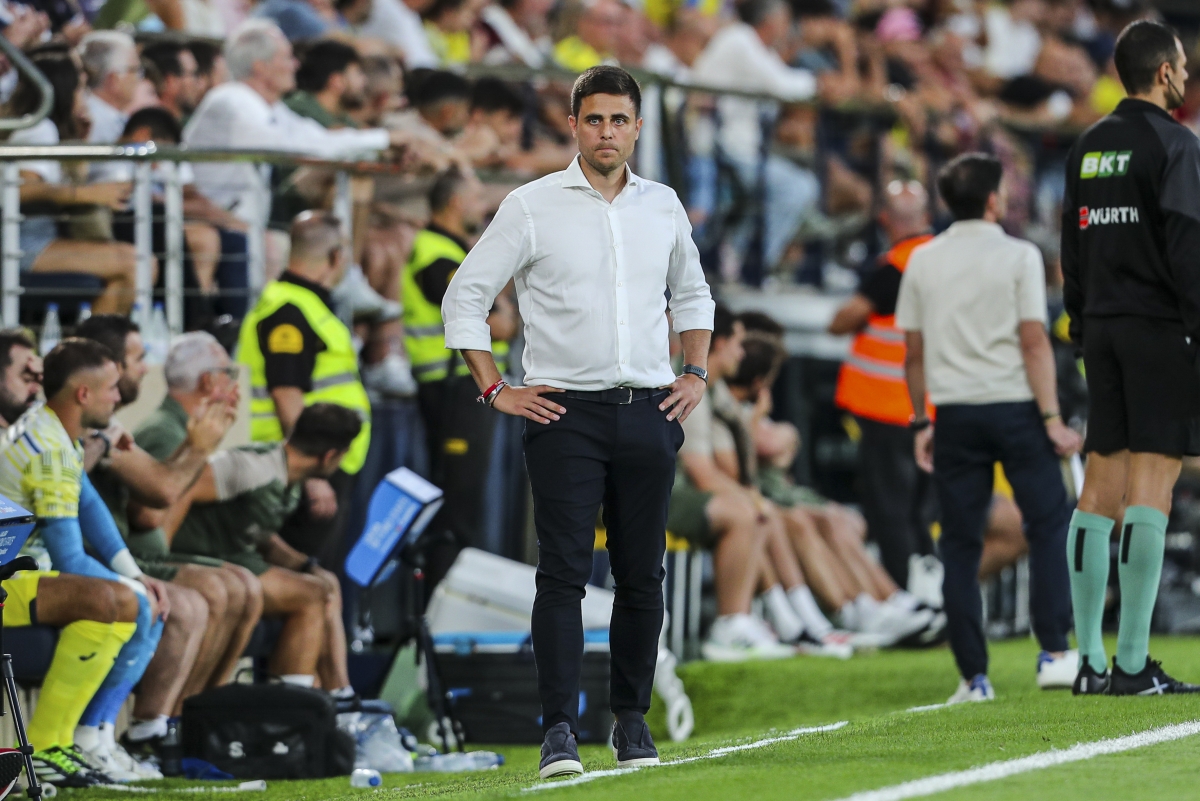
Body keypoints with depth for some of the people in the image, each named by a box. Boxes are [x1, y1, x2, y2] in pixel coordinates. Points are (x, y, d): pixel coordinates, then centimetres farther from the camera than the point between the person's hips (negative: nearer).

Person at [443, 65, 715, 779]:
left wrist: (695, 376, 15)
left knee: (643, 576, 5)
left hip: (649, 414, 3)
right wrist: (496, 391, -3)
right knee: (565, 573, -10)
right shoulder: (531, 207, -1)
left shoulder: (663, 206, 11)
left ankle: (633, 720, 15)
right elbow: (465, 298, 3)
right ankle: (560, 729, -13)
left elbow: (693, 294, 27)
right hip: (566, 415, -3)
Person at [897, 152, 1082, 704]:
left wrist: (920, 423, 15)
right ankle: (1053, 654, -3)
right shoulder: (1018, 256, -4)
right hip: (1015, 408, -3)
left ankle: (973, 676, 2)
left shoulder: (922, 261, 6)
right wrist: (1052, 418, -9)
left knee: (960, 545, 4)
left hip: (955, 412, 3)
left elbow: (914, 352, 7)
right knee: (1049, 526, 5)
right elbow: (1034, 342, -10)